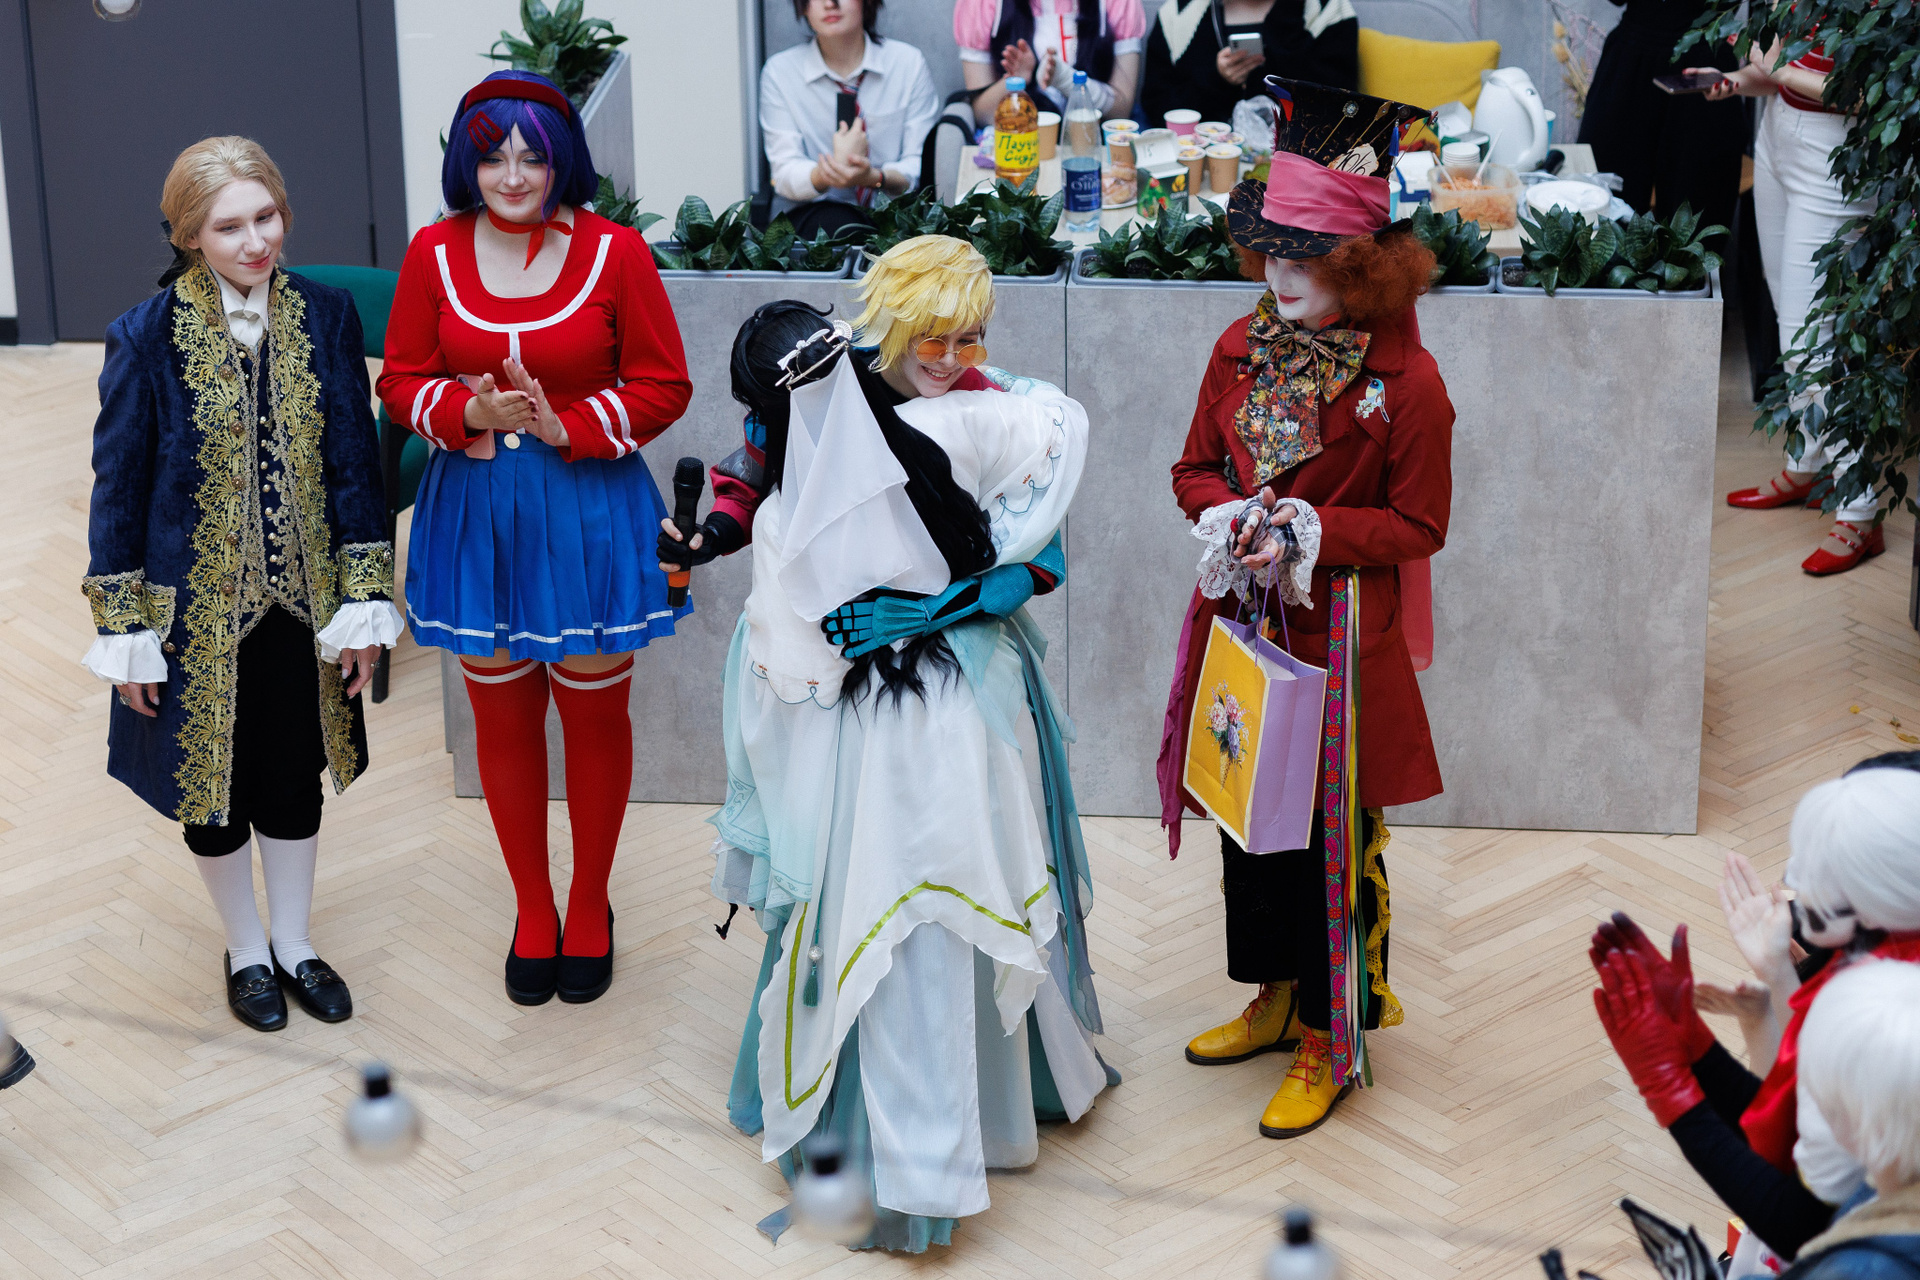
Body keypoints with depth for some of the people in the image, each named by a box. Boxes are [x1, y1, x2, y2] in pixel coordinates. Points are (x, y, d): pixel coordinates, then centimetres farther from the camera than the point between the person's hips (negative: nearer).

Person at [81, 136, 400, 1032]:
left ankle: (294, 942, 37)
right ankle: (246, 950, 36)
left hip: (299, 597, 2)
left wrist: (365, 600, -3)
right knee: (214, 783, 15)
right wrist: (126, 632, -8)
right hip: (198, 605, -2)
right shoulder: (147, 338, -15)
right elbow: (118, 486, -8)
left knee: (296, 776, 17)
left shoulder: (323, 316, -7)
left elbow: (355, 463, -1)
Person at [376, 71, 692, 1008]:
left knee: (594, 714, 9)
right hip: (475, 510, 2)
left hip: (588, 512, -2)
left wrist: (568, 425, -18)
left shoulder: (613, 252, -7)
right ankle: (531, 909, 29)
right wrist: (469, 410, -16)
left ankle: (590, 907, 28)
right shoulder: (434, 253, 0)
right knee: (502, 718, 11)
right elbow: (403, 382, 4)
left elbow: (663, 387, -4)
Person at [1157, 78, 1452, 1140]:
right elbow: (1195, 466, 12)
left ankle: (1331, 1044, 18)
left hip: (1339, 639, -6)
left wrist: (1311, 531, -22)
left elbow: (1417, 525, -9)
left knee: (1334, 844, 3)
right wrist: (1226, 516, -10)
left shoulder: (1404, 381, -14)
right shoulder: (1242, 348, 2)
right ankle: (1276, 999, 36)